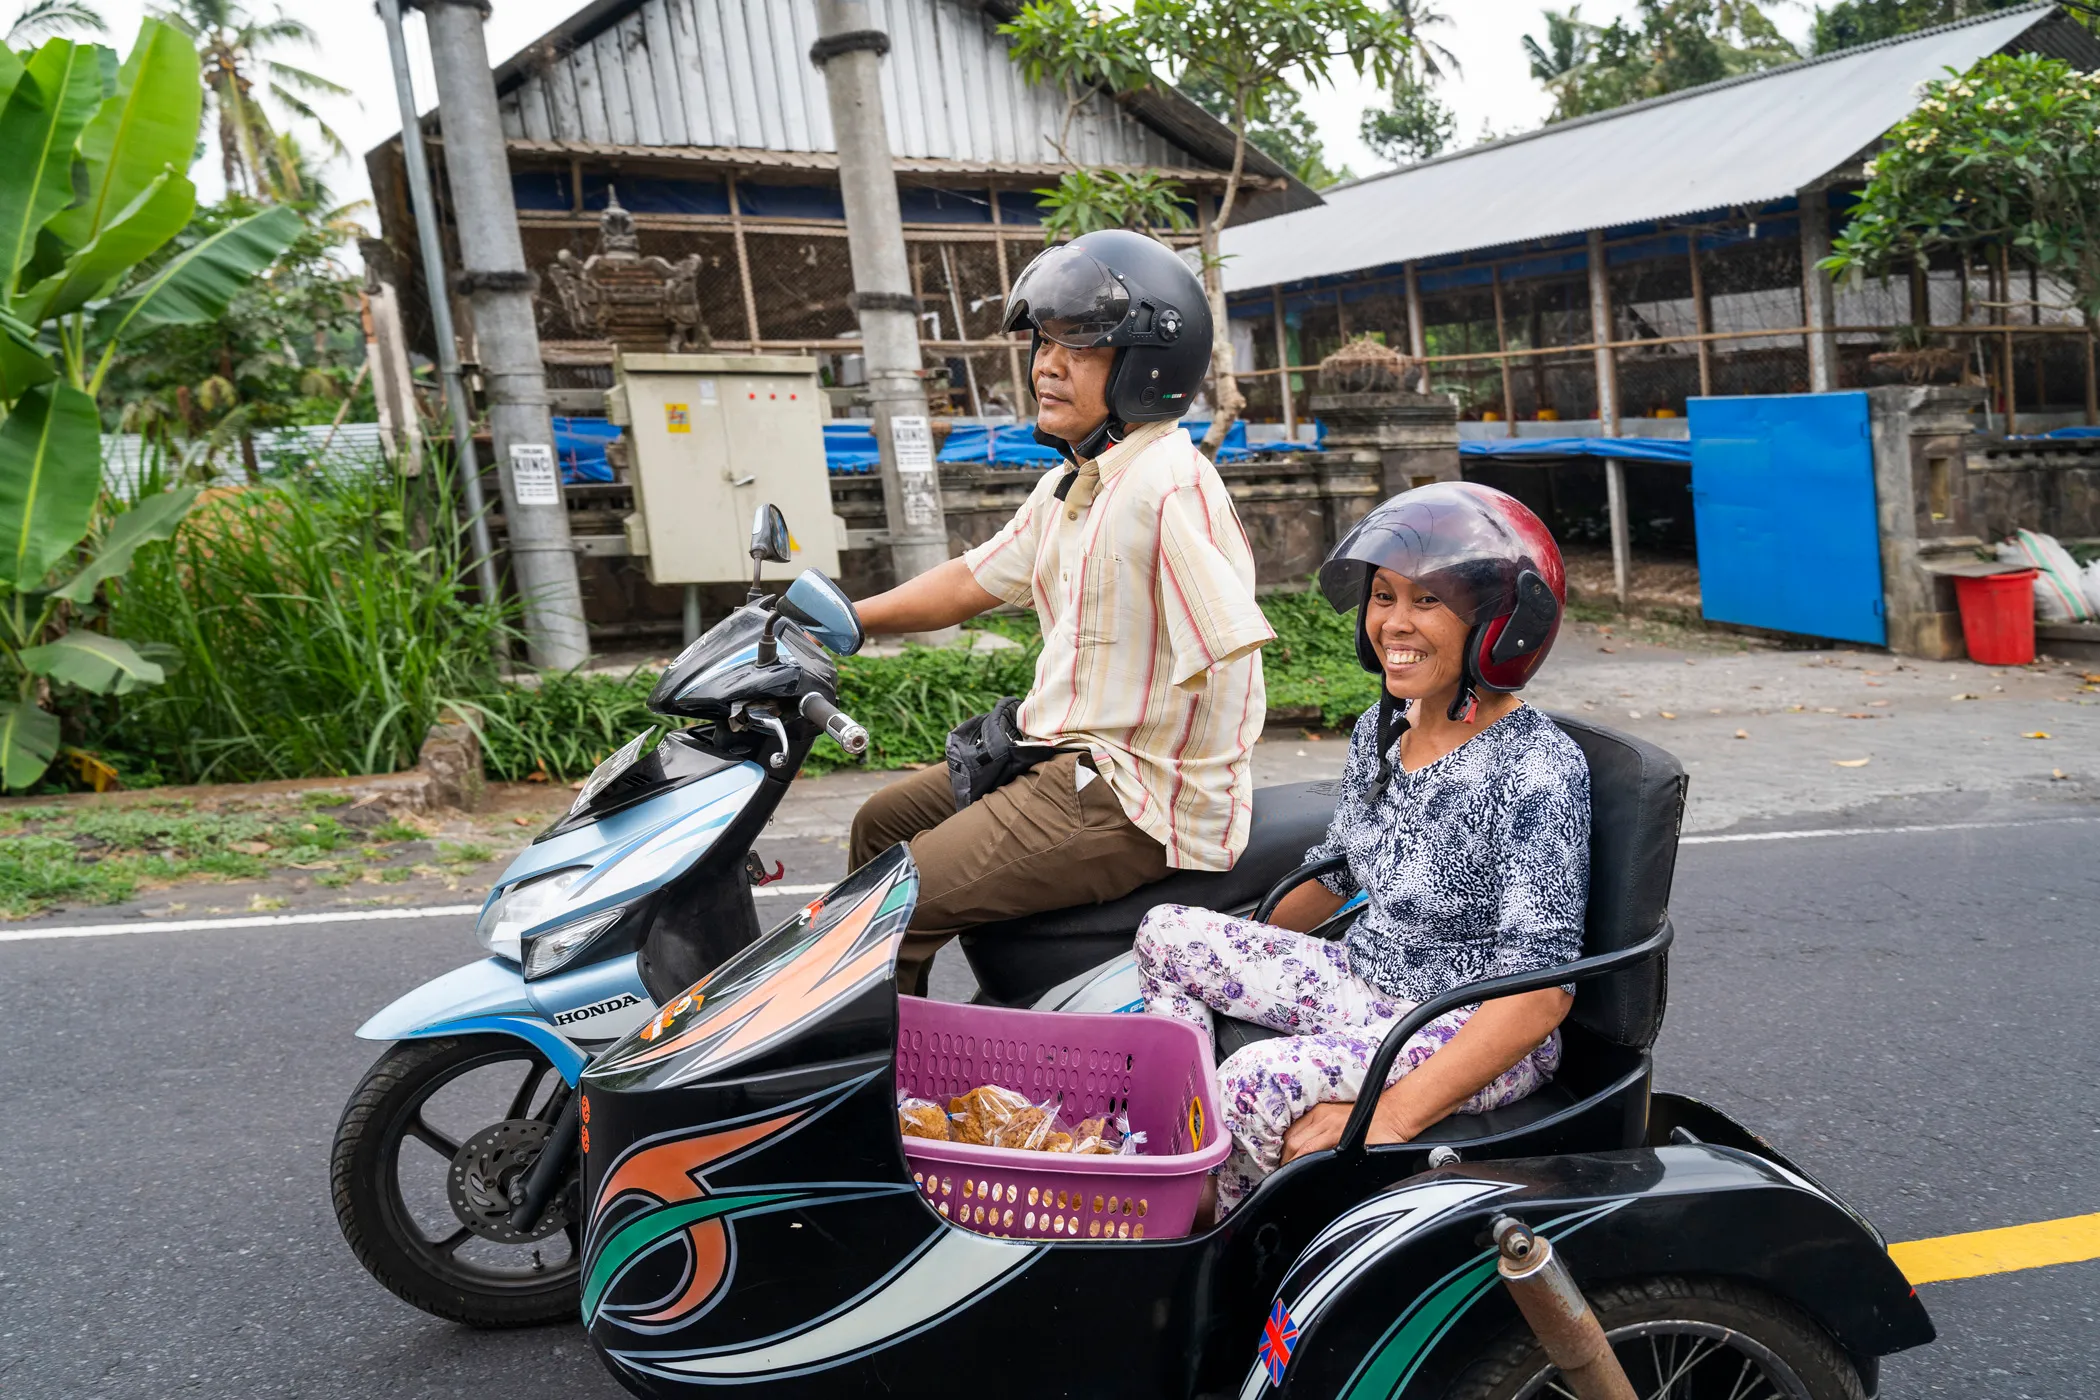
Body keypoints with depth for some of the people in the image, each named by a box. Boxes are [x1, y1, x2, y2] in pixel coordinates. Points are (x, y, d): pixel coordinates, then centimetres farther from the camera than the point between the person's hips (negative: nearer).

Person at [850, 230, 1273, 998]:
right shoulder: (1067, 486, 13)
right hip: (1065, 760, 11)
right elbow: (972, 581, 22)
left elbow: (1225, 671, -25)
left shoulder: (1170, 484, -20)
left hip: (1136, 803, -10)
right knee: (884, 822, 21)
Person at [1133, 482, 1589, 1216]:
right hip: (1367, 983, 8)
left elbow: (1542, 988, -26)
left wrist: (1388, 1119, -30)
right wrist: (1234, 958, 14)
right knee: (1168, 934, 0)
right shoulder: (1383, 727, 2)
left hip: (1482, 1036, -8)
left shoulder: (1537, 768, -22)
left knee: (1265, 1080, -30)